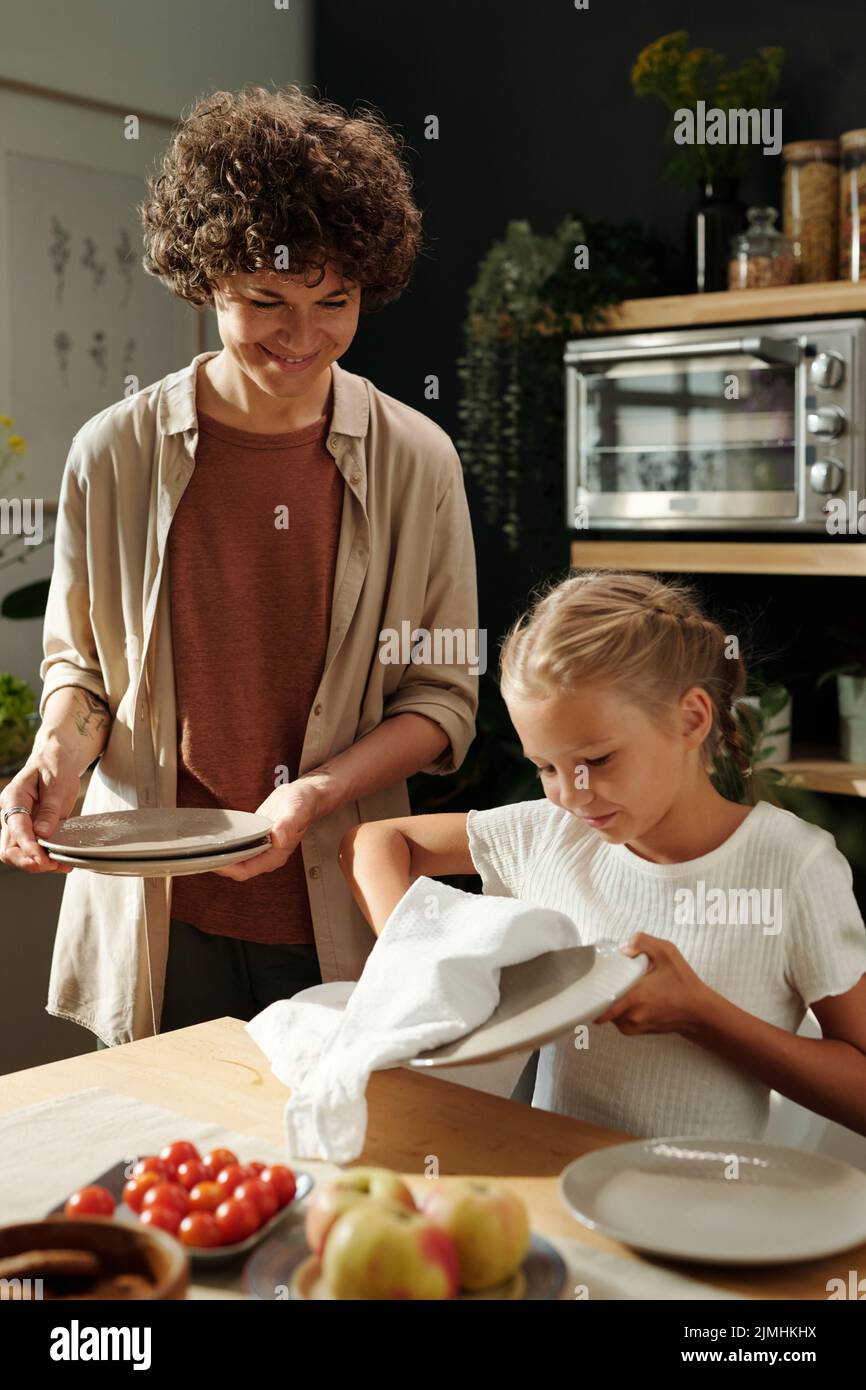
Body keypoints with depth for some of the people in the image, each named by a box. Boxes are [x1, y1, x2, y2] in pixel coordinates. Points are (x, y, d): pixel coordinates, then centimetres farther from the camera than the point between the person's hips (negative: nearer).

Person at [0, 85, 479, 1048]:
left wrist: (316, 793, -16)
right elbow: (79, 660, 8)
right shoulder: (116, 453, -4)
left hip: (342, 914, 0)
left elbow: (443, 697, -1)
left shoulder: (415, 462, -4)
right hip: (157, 918, 0)